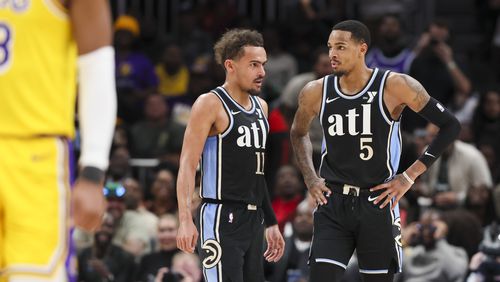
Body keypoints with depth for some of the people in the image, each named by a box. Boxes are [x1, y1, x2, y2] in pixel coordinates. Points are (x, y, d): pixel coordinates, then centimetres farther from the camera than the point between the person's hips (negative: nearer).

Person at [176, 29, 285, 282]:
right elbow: (187, 164, -15)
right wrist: (185, 219, -26)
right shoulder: (210, 104, -8)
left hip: (252, 220, 8)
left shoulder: (260, 106, 16)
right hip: (220, 220, -8)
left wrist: (271, 223, 23)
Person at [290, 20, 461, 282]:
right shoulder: (316, 92, 0)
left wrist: (410, 175, -8)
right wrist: (310, 179, 8)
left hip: (377, 203, -2)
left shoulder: (394, 86, -10)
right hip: (332, 203, 2)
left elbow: (450, 126, -5)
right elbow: (298, 134, 22)